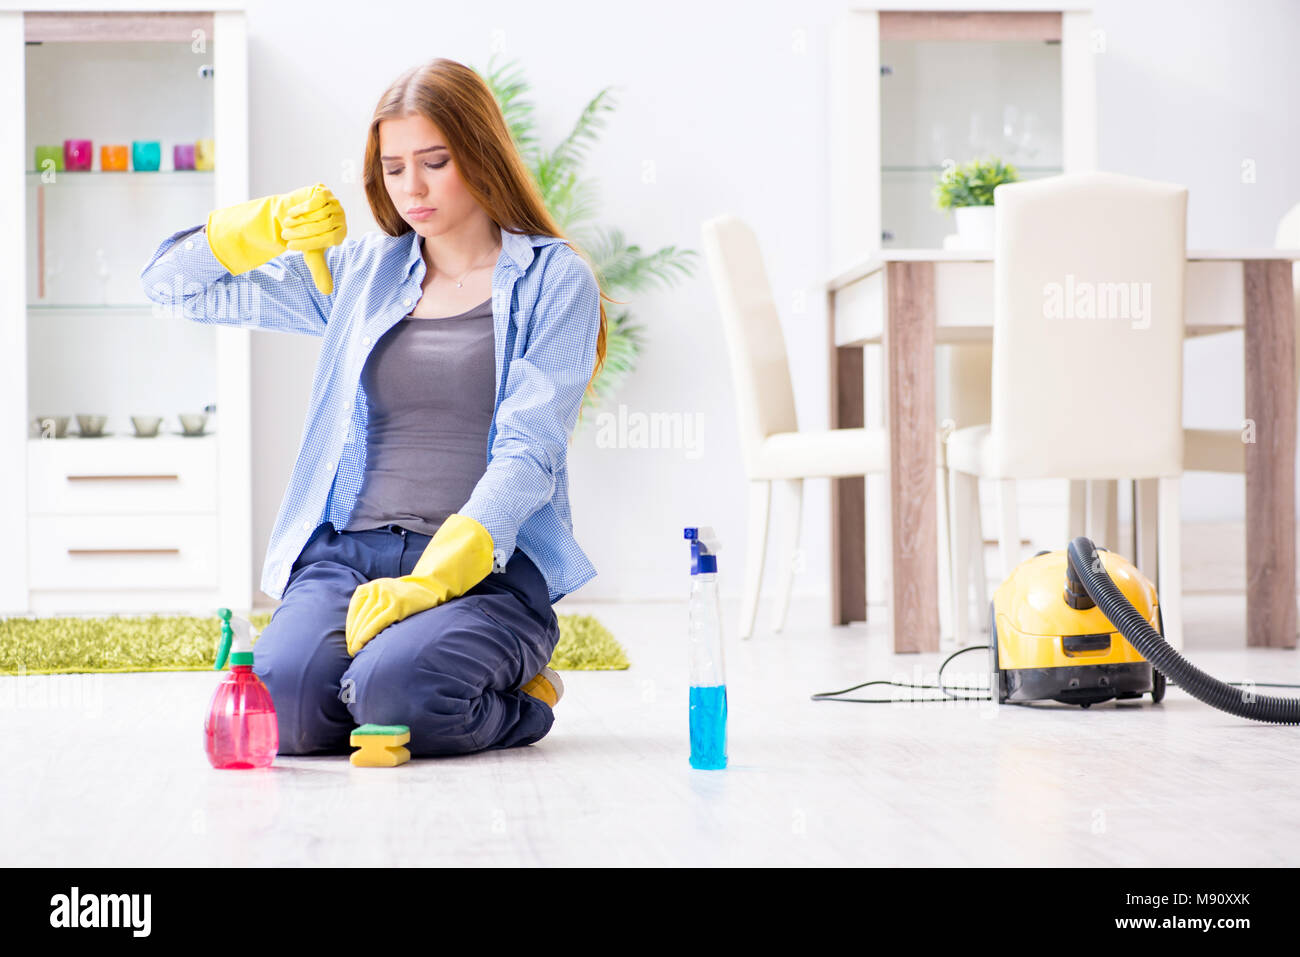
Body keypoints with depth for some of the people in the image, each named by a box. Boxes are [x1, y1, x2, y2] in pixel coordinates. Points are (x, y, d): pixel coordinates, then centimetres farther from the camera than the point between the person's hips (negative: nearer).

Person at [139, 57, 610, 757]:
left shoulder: (555, 279, 5)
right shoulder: (360, 273, 17)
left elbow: (528, 453, -7)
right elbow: (173, 283, 19)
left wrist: (432, 577, -21)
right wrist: (269, 225, -1)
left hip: (488, 563, -3)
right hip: (347, 551, 3)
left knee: (395, 693, -33)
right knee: (284, 700, -28)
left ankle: (517, 699, 1)